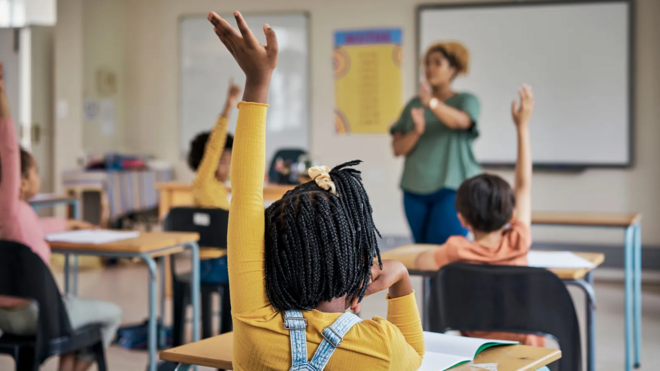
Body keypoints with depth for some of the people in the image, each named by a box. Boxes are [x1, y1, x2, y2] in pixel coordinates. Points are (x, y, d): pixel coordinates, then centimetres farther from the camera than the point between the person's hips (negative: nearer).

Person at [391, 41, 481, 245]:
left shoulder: (466, 101, 3)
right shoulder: (414, 105, 13)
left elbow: (461, 121, -22)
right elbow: (397, 148, 5)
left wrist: (432, 102, -39)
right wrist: (416, 131, -16)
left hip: (452, 189, -4)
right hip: (415, 190, 4)